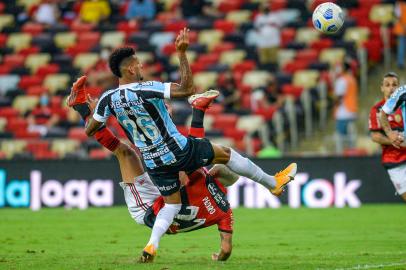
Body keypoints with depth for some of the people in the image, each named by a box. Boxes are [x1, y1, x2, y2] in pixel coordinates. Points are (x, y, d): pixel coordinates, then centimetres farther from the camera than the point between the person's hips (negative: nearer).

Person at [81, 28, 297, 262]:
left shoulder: (108, 99, -8)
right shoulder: (146, 89, -25)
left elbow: (90, 130, 1)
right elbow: (187, 89, -24)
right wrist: (182, 53, -20)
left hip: (153, 162, 5)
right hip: (179, 151, -5)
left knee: (172, 205, 21)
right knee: (226, 154, 15)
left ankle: (152, 245, -3)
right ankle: (274, 183, 31)